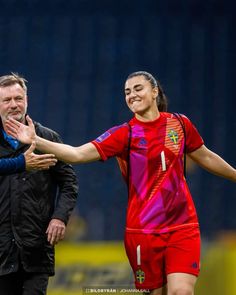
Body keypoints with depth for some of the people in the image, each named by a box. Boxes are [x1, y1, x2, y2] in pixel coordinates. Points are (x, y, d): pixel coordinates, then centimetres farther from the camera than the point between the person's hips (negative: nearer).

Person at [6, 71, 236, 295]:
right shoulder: (124, 134, -3)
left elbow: (206, 157, 22)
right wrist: (36, 141, -23)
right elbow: (78, 154, -12)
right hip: (142, 231, -1)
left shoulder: (179, 124, 5)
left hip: (183, 227, 1)